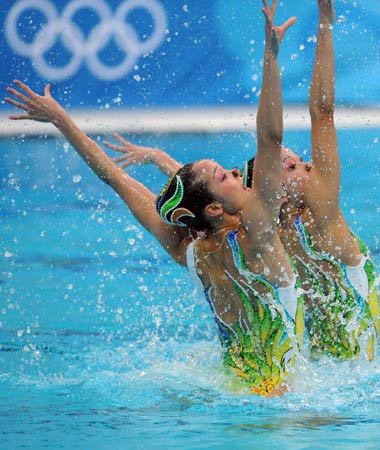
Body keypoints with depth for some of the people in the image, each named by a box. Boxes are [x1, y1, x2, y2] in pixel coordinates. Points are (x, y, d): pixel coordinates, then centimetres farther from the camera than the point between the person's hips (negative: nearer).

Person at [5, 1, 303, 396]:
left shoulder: (189, 252, -2)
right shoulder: (252, 237, -17)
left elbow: (118, 179, 4)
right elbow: (270, 139, -26)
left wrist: (60, 120, 11)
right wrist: (271, 57, -32)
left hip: (233, 378, 7)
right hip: (270, 388, -7)